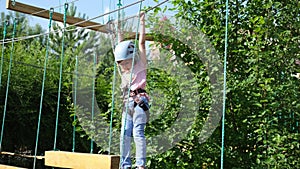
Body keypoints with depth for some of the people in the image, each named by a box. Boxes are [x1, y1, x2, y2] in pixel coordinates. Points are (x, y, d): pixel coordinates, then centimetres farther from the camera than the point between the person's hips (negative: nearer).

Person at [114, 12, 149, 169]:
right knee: (124, 134, 3)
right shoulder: (124, 70, 18)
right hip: (127, 103, 7)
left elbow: (141, 43, 2)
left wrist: (141, 22, 5)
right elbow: (122, 46, 26)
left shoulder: (140, 66, 3)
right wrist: (119, 30, 34)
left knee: (138, 132, -13)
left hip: (138, 101, -7)